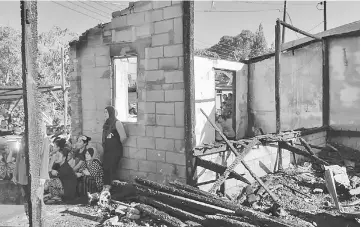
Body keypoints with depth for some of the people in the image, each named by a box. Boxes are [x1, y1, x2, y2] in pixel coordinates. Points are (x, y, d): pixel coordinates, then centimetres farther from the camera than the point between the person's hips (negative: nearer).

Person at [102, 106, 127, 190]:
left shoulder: (117, 123, -12)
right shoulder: (106, 123, 12)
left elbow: (123, 137, -20)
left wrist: (118, 145, -5)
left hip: (115, 151, -7)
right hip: (106, 151, 7)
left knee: (111, 170, -5)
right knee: (105, 169, 8)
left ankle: (110, 187, 2)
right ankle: (105, 187, 16)